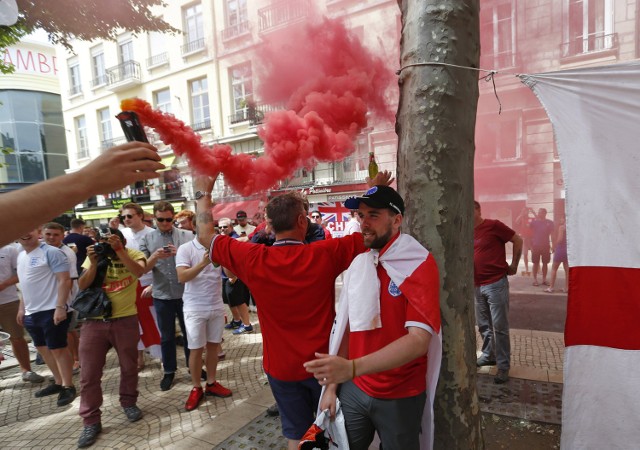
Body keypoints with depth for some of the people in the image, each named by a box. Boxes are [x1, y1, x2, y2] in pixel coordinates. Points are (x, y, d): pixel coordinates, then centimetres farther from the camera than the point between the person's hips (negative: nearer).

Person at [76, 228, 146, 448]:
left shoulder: (133, 254, -5)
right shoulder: (94, 256, 4)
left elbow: (138, 272, -26)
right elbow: (82, 286, -3)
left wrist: (119, 250, -30)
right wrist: (94, 263, -16)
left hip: (125, 321, -2)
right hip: (94, 321, 2)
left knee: (129, 366, 14)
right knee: (89, 373, 4)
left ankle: (128, 402, 37)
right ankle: (91, 421, 19)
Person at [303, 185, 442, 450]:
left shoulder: (419, 265, -16)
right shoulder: (357, 265, 1)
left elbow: (419, 339, -26)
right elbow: (345, 327, 5)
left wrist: (351, 368, -35)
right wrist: (331, 385, 2)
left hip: (400, 397, -4)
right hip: (354, 390, 4)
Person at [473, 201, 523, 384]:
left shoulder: (493, 225, -9)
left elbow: (517, 240, -4)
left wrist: (514, 266, -2)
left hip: (496, 284, -6)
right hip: (477, 286, 6)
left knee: (499, 326, 0)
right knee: (483, 325, 16)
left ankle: (504, 365, 10)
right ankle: (489, 355, 32)